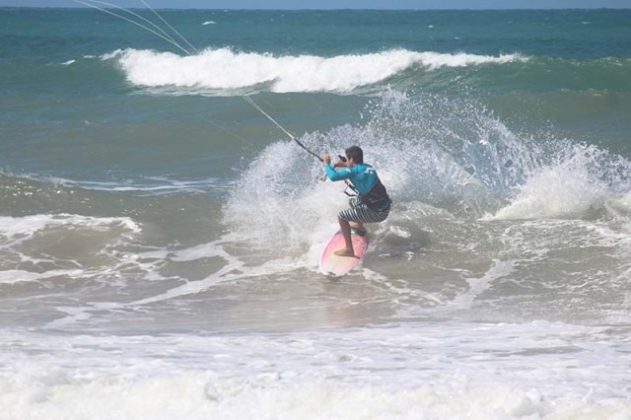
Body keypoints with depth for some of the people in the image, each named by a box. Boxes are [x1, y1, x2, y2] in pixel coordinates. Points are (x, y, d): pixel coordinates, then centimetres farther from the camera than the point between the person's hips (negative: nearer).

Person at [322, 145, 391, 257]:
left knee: (342, 216, -4)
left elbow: (333, 176, -26)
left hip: (377, 213, -9)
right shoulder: (368, 167, 6)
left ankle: (349, 250, -3)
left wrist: (327, 164, -8)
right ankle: (360, 227, 55)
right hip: (385, 207, 9)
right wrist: (344, 165, 27)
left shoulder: (354, 171, -18)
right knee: (353, 202, 30)